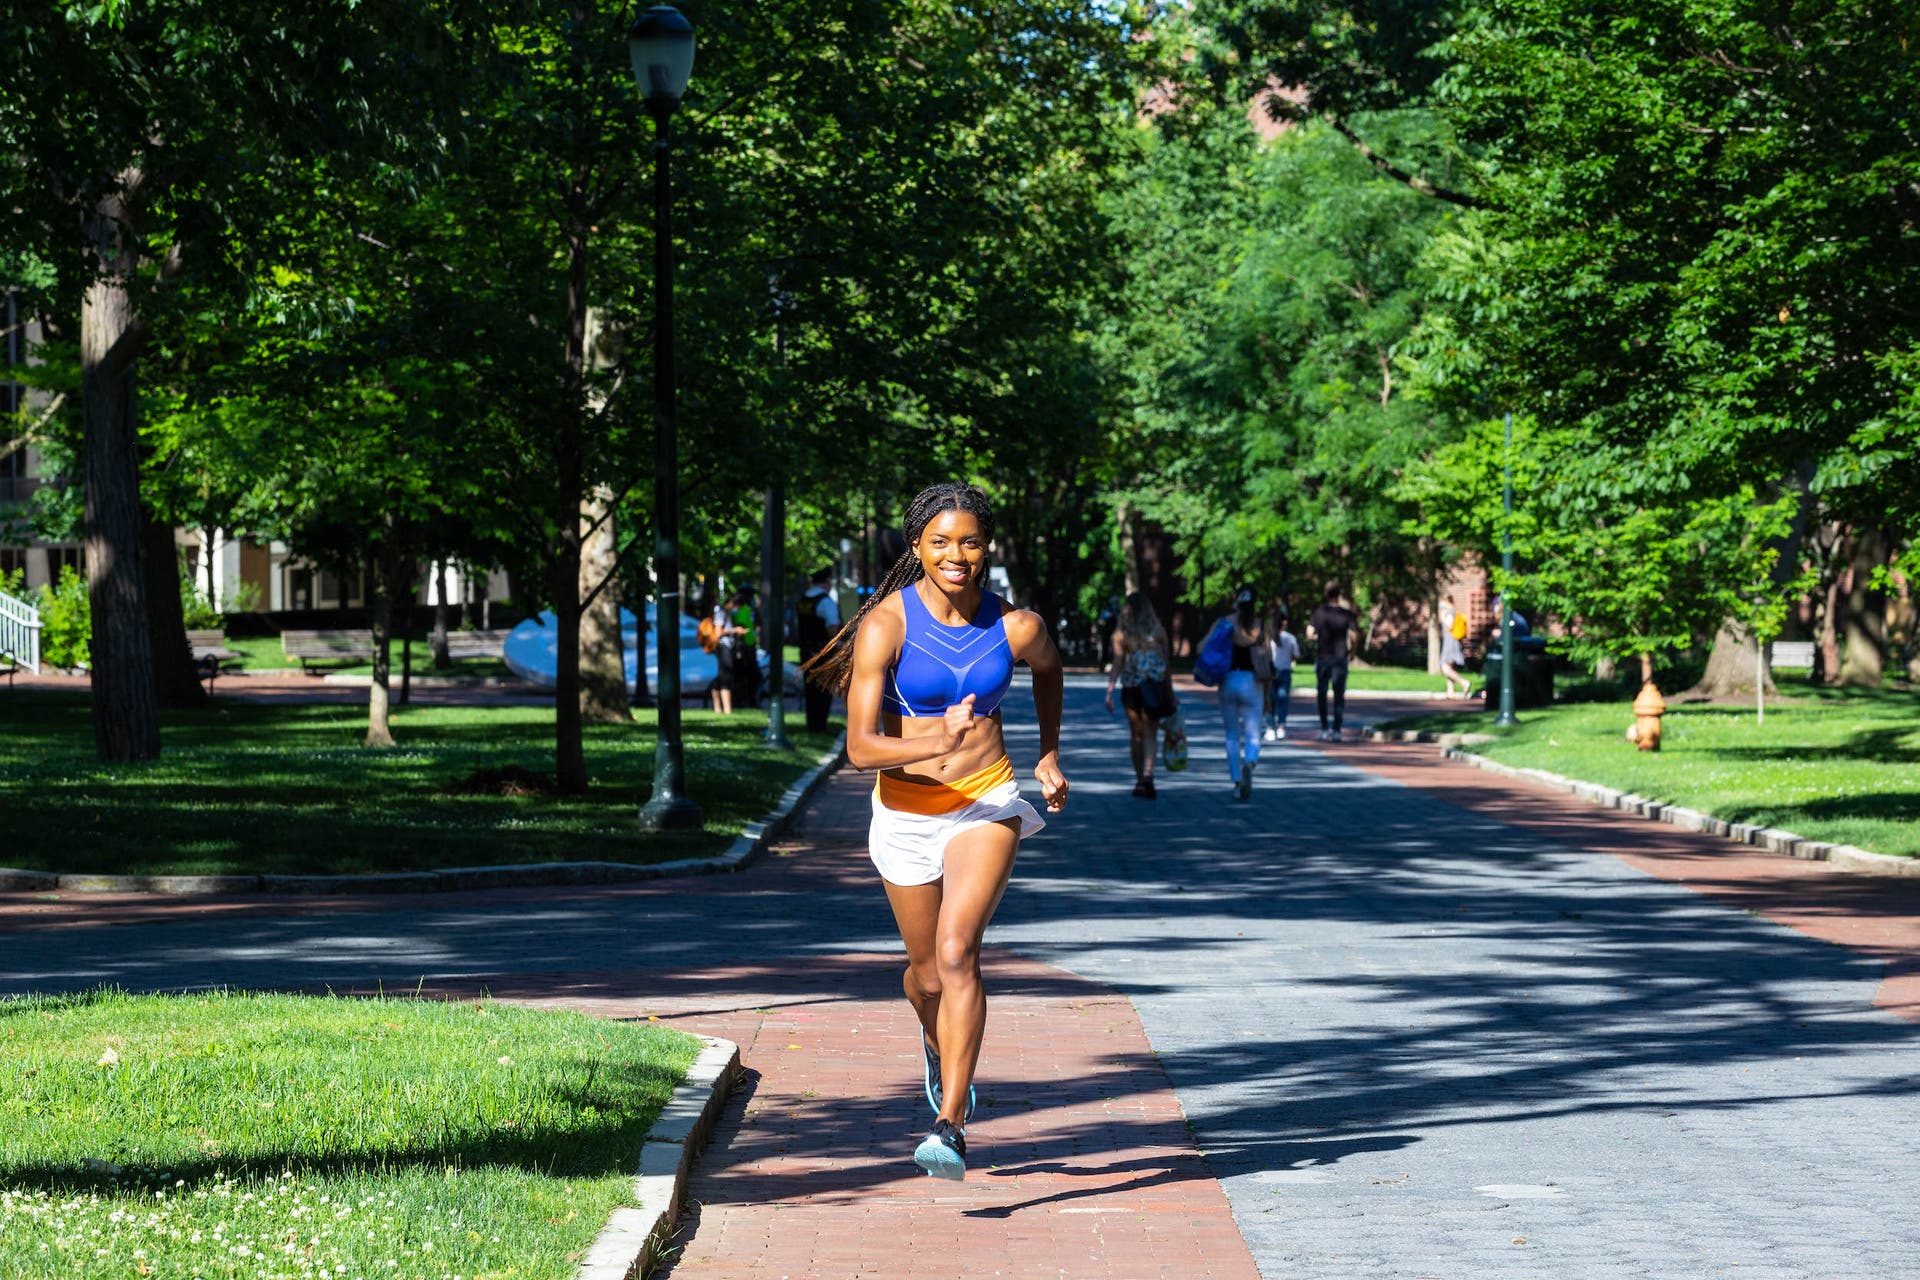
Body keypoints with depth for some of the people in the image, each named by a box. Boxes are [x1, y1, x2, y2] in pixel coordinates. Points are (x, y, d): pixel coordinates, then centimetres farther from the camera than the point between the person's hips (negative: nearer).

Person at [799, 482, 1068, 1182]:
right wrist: (935, 746, -36)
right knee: (928, 971, 17)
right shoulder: (886, 625, -15)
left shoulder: (1015, 626, -9)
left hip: (988, 806, -1)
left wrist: (1049, 755, 16)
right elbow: (859, 747, -20)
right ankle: (939, 1039, 54)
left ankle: (951, 1127, -23)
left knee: (957, 953, -21)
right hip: (906, 812, 1)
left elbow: (1048, 672, 18)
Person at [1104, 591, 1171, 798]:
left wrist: (1109, 692, -6)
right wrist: (1169, 691, 11)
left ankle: (1140, 781, 19)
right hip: (1155, 686, -1)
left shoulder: (1121, 633, -1)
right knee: (1150, 734, 0)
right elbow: (1166, 663, 3)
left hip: (1131, 688, 1)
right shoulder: (1158, 631, 0)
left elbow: (1117, 665, -7)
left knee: (1136, 735, 13)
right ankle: (1147, 775, -22)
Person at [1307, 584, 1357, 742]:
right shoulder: (1346, 614, -4)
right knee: (1339, 695, 3)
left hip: (1322, 656, 1)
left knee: (1321, 694, 12)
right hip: (1340, 656, -1)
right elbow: (1352, 636, -8)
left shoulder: (1318, 611, -3)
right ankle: (1336, 730, -3)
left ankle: (1324, 729, 11)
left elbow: (1309, 634, -8)